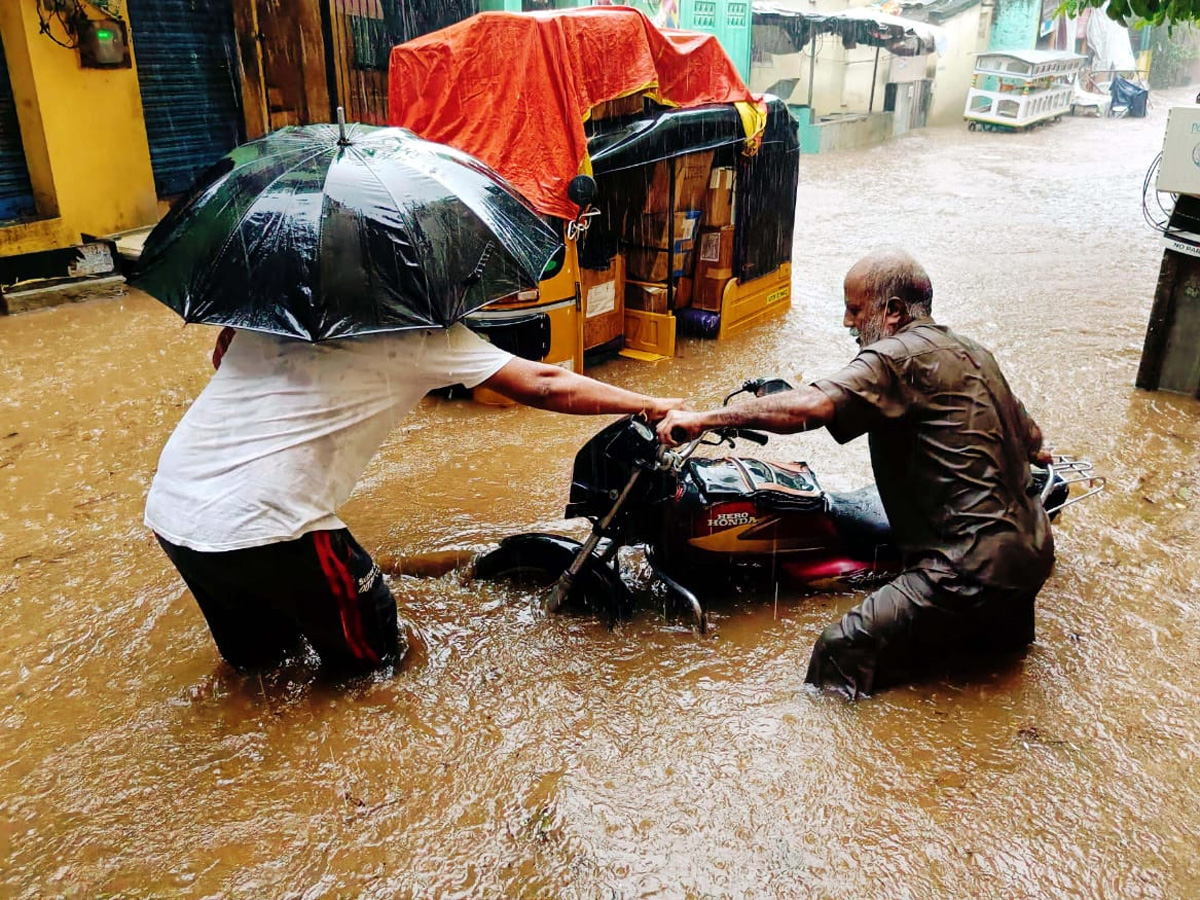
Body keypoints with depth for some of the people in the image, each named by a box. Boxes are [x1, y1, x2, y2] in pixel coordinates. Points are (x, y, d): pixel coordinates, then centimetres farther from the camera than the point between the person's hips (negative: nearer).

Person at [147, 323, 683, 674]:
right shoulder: (421, 331, -6)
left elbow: (222, 357, 25)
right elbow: (544, 387, -4)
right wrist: (650, 406, 6)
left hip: (168, 507, 7)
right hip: (254, 527, -7)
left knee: (254, 650, 31)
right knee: (374, 647, 16)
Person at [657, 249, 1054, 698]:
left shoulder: (900, 356, -12)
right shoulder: (973, 353, 16)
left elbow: (810, 406, -28)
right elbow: (1029, 434, 31)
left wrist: (703, 418, -25)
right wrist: (1035, 454, 55)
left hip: (975, 567, -10)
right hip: (1033, 548, 10)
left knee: (841, 653, -11)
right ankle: (1002, 616, 21)